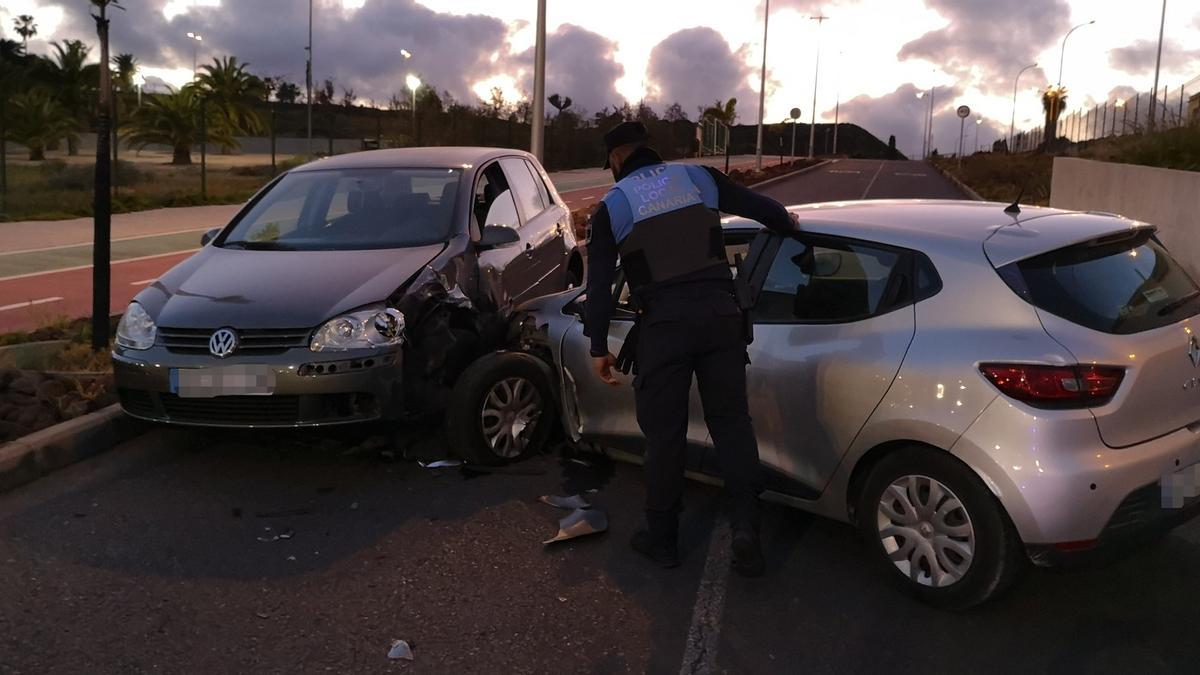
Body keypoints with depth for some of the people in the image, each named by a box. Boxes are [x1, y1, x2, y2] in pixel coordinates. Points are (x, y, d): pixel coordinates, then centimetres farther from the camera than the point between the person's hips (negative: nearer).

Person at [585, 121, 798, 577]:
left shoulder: (612, 206, 7)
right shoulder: (700, 177, 12)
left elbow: (599, 284, 3)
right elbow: (762, 208, 15)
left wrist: (598, 347, 9)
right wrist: (787, 223, 38)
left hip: (664, 322, -2)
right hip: (719, 312, 2)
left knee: (664, 431, 8)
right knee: (730, 418, 11)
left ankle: (662, 538, 19)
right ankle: (745, 522, -2)